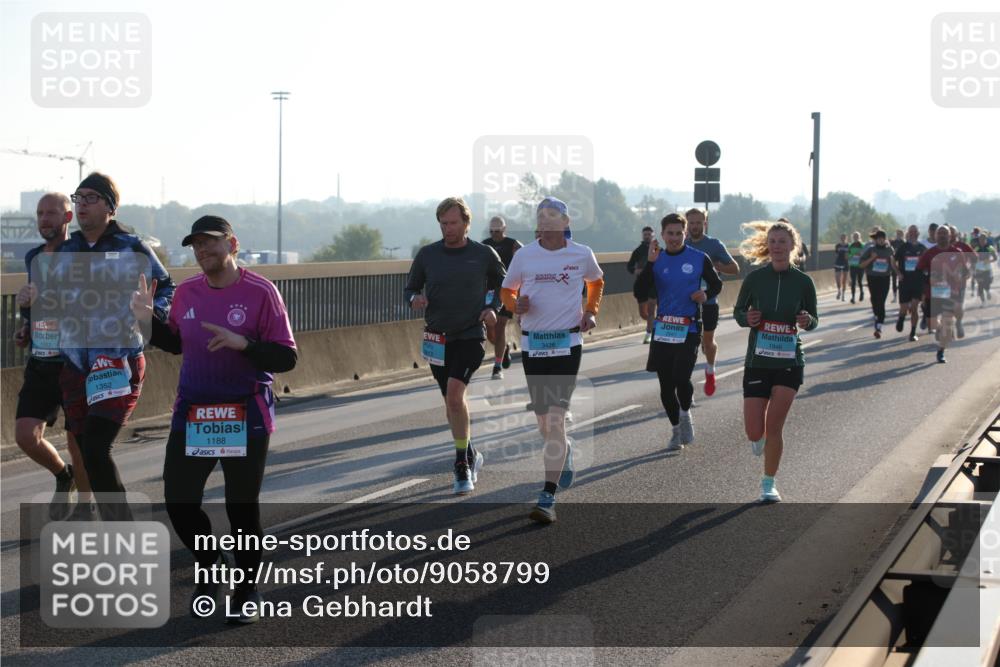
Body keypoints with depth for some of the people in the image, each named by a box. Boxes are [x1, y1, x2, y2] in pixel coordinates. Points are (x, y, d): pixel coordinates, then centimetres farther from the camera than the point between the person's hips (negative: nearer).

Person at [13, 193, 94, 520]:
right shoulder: (33, 258, 12)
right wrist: (25, 326, 5)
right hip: (40, 362, 5)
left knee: (77, 439, 1)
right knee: (25, 435, -3)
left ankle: (84, 503, 22)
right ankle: (63, 475, 26)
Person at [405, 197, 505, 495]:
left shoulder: (484, 255, -1)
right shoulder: (427, 255, 2)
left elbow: (502, 284, 14)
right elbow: (410, 289, 10)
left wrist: (493, 308, -4)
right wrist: (415, 299, -14)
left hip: (470, 336, -4)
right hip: (437, 338, 4)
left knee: (455, 393, -21)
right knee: (451, 401, 13)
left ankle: (462, 466, -14)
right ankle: (470, 456, 33)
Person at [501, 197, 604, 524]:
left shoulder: (582, 255, 1)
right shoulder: (524, 256, 2)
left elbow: (597, 282, 21)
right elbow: (507, 290, 14)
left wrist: (591, 312, 7)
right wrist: (516, 305, -8)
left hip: (567, 343, -3)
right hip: (532, 343, 3)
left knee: (555, 419, -13)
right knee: (542, 419, 12)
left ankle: (548, 498, -14)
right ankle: (564, 451, 48)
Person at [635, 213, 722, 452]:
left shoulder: (699, 259, -1)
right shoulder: (656, 260, 4)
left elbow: (716, 284, 11)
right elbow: (639, 291, -7)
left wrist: (706, 295, -10)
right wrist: (650, 263, -17)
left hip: (689, 330, -3)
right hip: (662, 331, 3)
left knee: (681, 378, -17)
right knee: (666, 385, 6)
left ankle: (685, 414, 13)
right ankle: (676, 429, 24)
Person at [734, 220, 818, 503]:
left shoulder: (803, 282, -3)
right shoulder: (754, 278, -4)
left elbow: (813, 319, 7)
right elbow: (738, 312, 6)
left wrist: (807, 321, -16)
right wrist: (747, 319, -17)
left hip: (789, 363, 0)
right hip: (758, 361, 0)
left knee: (774, 426, -6)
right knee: (754, 432, -3)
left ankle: (769, 484, 12)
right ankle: (759, 438, 36)